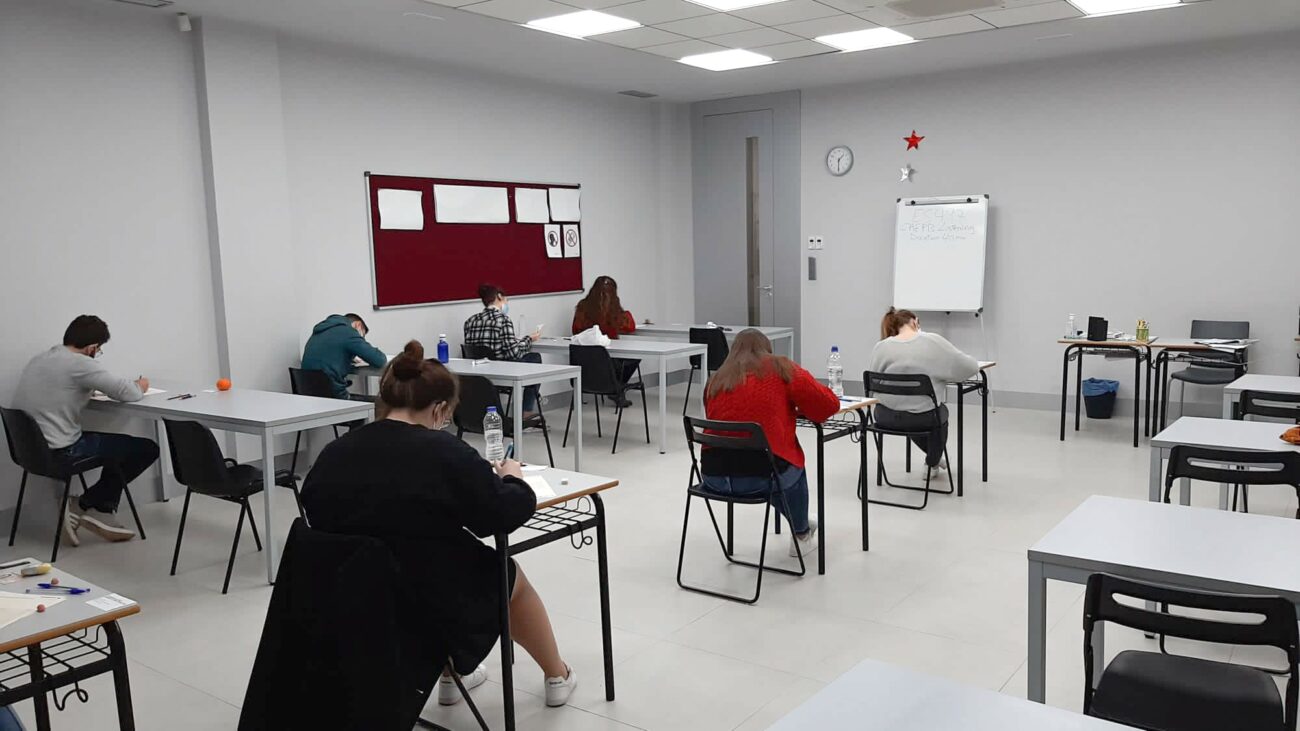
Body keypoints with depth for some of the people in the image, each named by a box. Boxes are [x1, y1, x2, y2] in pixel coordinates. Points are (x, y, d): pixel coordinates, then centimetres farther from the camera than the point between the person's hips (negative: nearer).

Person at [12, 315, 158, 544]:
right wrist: (140, 387, 2)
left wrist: (89, 390, 13)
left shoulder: (39, 360, 10)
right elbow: (128, 392, -20)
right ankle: (82, 505, 9)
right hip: (61, 452, -10)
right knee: (146, 449, 0)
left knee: (119, 445, 26)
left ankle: (101, 512, 21)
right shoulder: (78, 363, -17)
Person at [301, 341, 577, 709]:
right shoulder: (444, 451, -19)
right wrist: (512, 479, 6)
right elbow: (505, 513, -15)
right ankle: (558, 676, 40)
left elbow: (321, 520, 10)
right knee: (509, 575, 23)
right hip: (433, 610, -5)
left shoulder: (332, 453, -3)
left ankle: (452, 675, 43)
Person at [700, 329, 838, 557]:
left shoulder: (716, 379, 11)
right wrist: (798, 409, 21)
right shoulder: (782, 369, 2)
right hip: (760, 476, -4)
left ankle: (800, 523, 57)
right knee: (793, 467, 33)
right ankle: (801, 536, 49)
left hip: (713, 477, 4)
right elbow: (829, 404, 1)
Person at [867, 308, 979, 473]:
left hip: (886, 416, 2)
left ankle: (933, 457, 53)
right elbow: (970, 367, -4)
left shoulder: (880, 347, -4)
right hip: (923, 418, -2)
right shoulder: (933, 341, -7)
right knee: (939, 412, 32)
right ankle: (932, 463, 43)